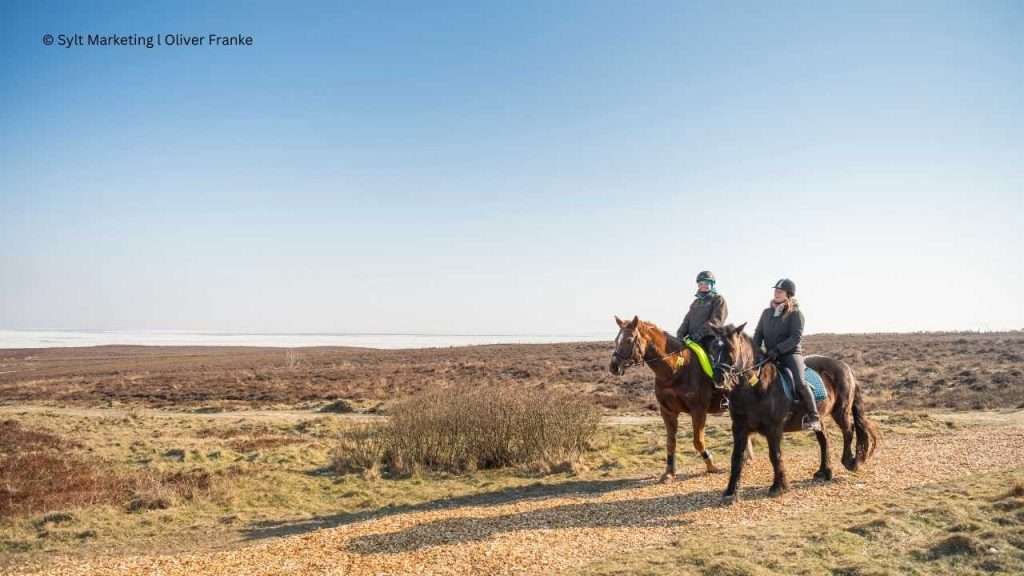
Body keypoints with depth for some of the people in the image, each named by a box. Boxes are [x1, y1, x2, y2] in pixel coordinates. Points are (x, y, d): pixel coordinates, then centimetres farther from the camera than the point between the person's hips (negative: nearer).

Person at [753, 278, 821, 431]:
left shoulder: (795, 313, -5)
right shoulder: (767, 312, 13)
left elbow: (795, 337, -14)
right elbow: (758, 334, 12)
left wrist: (777, 350, -23)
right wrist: (755, 352, -5)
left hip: (790, 354, -6)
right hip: (770, 356, 6)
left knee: (799, 382, -27)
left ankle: (813, 417, -16)